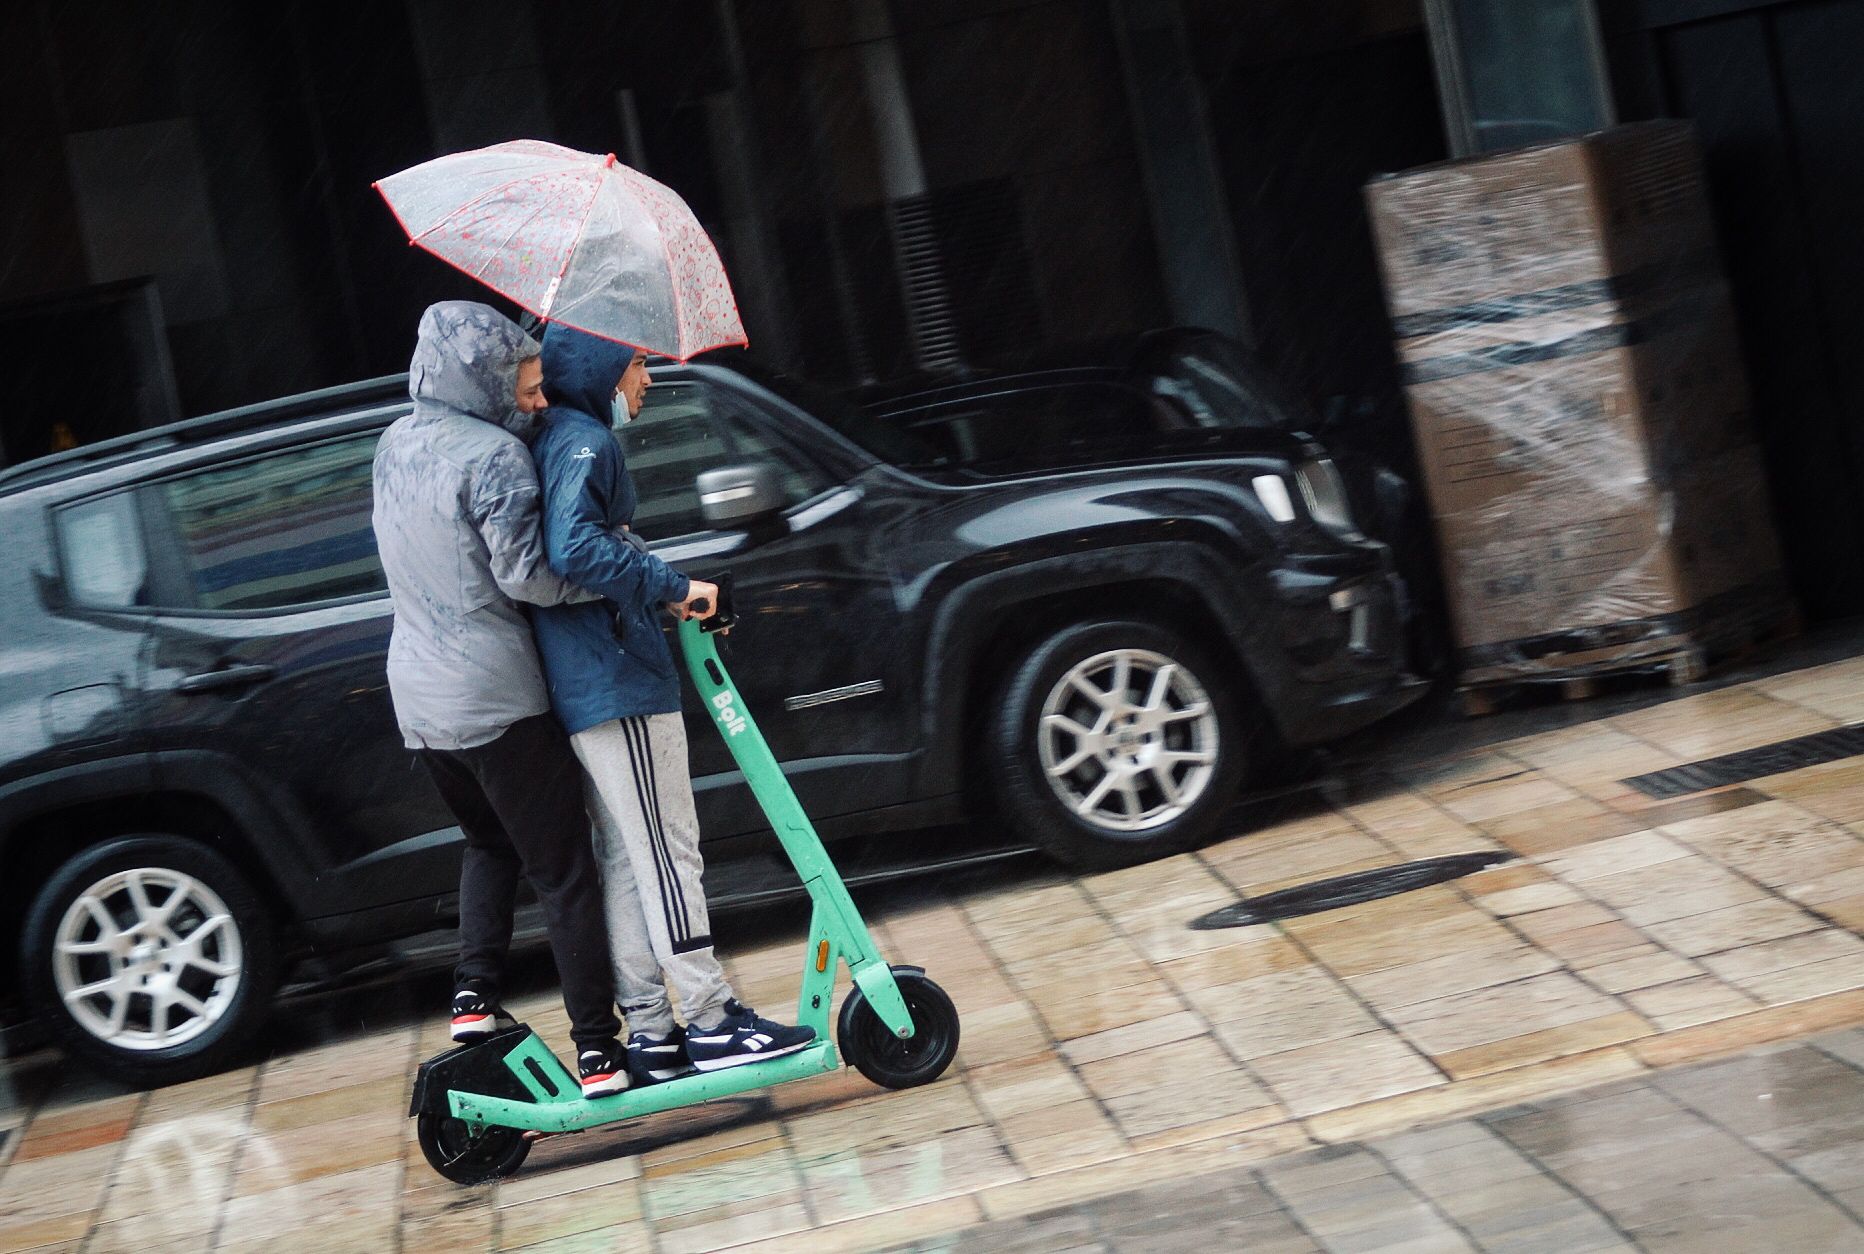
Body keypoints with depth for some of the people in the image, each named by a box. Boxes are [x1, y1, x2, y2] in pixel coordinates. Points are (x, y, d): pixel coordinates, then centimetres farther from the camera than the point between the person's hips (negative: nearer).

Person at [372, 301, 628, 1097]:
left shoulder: (397, 444, 9)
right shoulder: (494, 455, -16)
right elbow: (529, 575, -22)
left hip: (418, 698, 7)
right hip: (494, 698, -7)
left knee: (490, 843, 27)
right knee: (563, 870, 2)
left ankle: (474, 997, 13)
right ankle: (598, 1051, 2)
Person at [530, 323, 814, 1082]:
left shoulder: (568, 441, 19)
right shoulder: (583, 442, -12)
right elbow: (576, 549, -27)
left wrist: (662, 592, 13)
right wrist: (673, 585, -20)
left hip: (586, 687, 10)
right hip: (618, 682, -10)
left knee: (626, 861, 11)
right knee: (665, 853, -5)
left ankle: (650, 1033, 16)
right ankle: (711, 1023, -1)